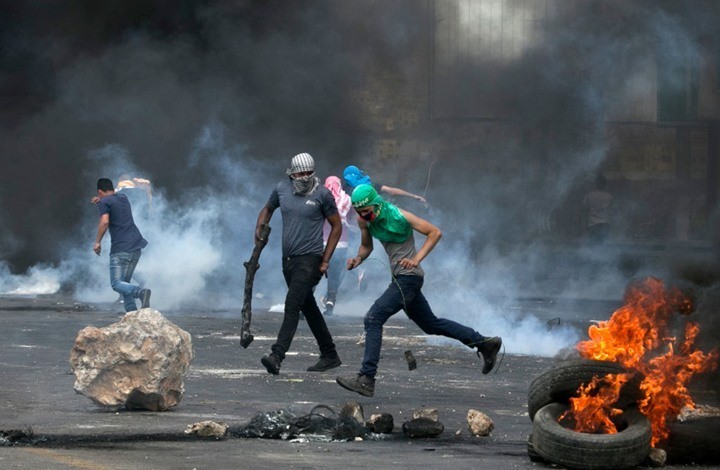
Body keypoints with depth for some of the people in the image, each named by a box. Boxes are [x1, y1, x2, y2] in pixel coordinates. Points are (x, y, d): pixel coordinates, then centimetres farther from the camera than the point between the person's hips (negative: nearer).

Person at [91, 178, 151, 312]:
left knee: (117, 284, -10)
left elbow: (105, 222, -18)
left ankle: (141, 292, -37)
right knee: (124, 282, 15)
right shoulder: (123, 197, 20)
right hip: (136, 246, 7)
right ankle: (132, 311, -1)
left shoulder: (104, 202, -2)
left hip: (120, 249, -7)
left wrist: (97, 242, -11)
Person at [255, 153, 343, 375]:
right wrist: (260, 227, 2)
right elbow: (268, 209, 23)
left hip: (309, 259, -6)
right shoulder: (282, 189, 4)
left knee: (292, 305, -18)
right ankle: (330, 355, 25)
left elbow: (336, 226, -1)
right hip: (288, 258, 6)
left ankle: (277, 356, -27)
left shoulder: (322, 194, -8)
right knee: (308, 307, 14)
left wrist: (325, 260, -6)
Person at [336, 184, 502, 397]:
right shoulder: (364, 220, 3)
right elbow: (366, 246, 19)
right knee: (430, 324, 18)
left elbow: (435, 232, -12)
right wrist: (358, 258, -5)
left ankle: (366, 379, -16)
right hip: (400, 278, 9)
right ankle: (485, 343, 29)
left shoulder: (398, 216, -18)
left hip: (408, 277, -9)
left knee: (373, 319, -16)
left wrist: (416, 259, -22)